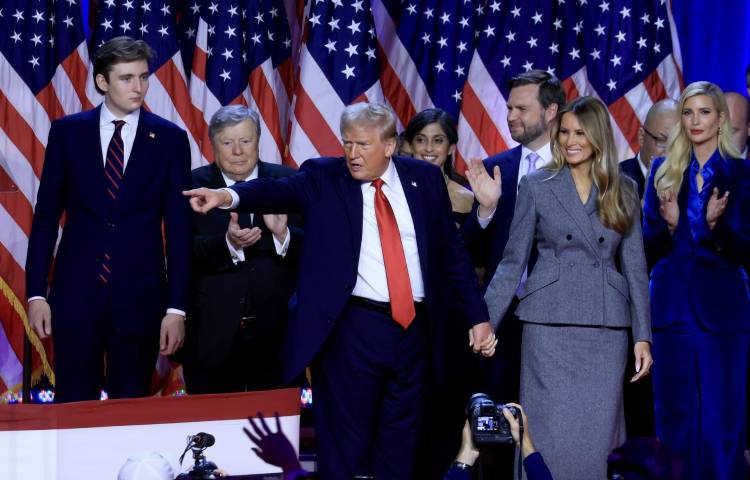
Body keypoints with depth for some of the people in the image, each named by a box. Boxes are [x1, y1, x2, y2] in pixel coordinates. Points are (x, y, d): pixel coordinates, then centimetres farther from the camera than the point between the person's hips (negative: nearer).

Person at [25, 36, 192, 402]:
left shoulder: (170, 139, 1)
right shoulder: (67, 132, 3)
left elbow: (178, 229, 0)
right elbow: (46, 216, 4)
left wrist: (176, 307, -4)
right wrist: (36, 292, -2)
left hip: (140, 296, 0)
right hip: (76, 293, 0)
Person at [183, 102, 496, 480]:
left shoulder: (425, 178, 7)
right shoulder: (323, 178, 0)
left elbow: (453, 253, 12)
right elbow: (281, 191, -19)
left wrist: (478, 317, 10)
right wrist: (229, 195, -39)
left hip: (414, 328, 3)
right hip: (351, 331, -3)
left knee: (399, 446, 11)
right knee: (345, 446, 1)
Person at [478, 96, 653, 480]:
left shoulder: (623, 191, 9)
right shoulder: (536, 186, 4)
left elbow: (635, 266, 8)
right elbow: (513, 261, 4)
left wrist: (643, 336, 2)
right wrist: (486, 320, -4)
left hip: (606, 328, 2)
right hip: (549, 325, -2)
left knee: (598, 433, 2)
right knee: (551, 433, -3)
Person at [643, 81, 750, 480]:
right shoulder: (663, 171, 9)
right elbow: (648, 249, 8)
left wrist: (716, 223, -20)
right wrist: (668, 224, -12)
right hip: (672, 309, 3)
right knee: (674, 419, 7)